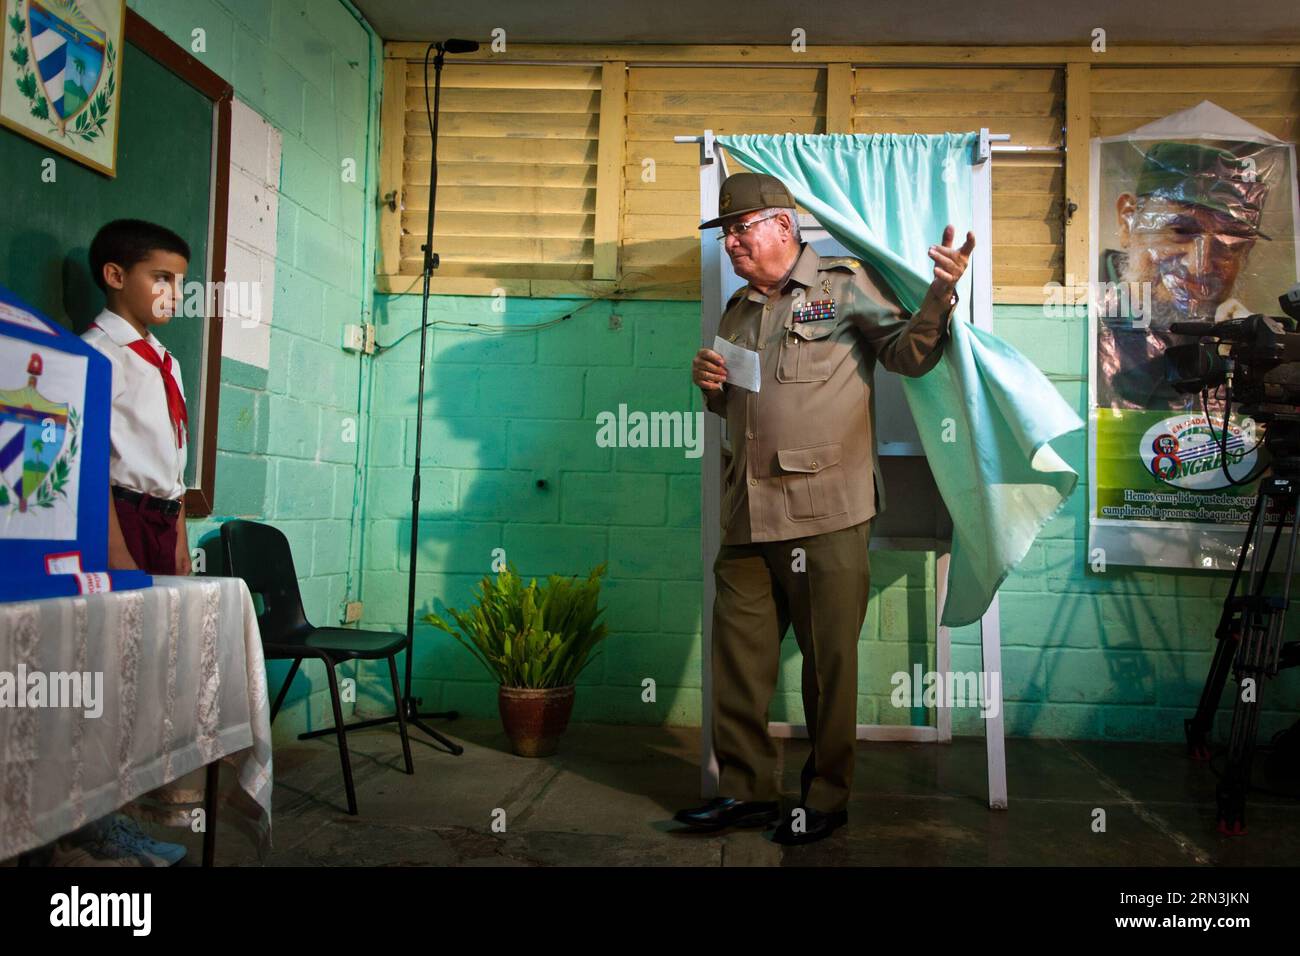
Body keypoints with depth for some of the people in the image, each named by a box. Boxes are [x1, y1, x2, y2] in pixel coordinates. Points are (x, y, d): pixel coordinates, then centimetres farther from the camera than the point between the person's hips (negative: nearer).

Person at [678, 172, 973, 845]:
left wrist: (939, 297, -24)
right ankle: (747, 790, 22)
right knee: (737, 653, 8)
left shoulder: (845, 284, 3)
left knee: (829, 660, 3)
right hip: (748, 515, 6)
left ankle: (826, 799, 18)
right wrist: (710, 384, 9)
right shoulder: (738, 312, 21)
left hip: (826, 514, -6)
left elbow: (908, 354, -7)